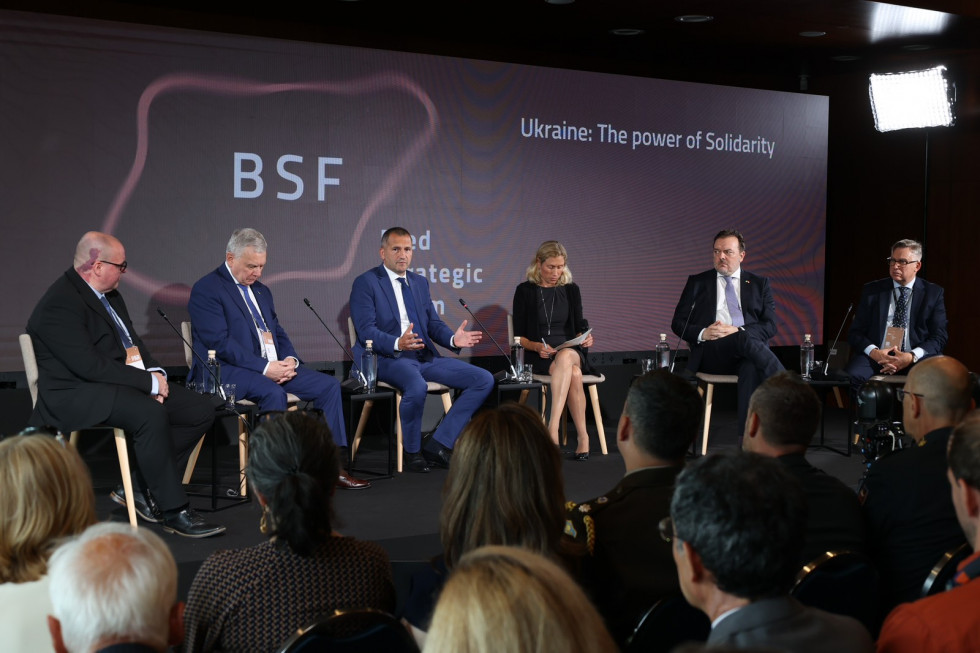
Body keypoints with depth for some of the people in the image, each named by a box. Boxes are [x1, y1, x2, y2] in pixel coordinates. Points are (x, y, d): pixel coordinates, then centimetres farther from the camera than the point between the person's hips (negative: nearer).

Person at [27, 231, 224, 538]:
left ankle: (141, 489, 1)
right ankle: (174, 512, -25)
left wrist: (155, 373, 0)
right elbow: (90, 366, -24)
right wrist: (148, 382, -20)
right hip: (78, 395, -10)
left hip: (122, 383, 10)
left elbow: (132, 340, 20)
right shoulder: (59, 305, -16)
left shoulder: (109, 294, 13)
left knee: (201, 411, -4)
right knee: (152, 414, -36)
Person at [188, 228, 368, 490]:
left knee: (329, 385, -8)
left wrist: (290, 359, -3)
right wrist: (265, 367, -22)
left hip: (274, 367, 8)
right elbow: (220, 342, -16)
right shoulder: (206, 289, -6)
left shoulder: (261, 290, 20)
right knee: (273, 393, -37)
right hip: (229, 371, -8)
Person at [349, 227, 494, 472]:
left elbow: (433, 324, 16)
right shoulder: (365, 283, -2)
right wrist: (397, 343, -32)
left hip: (424, 356, 7)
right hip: (387, 358, -7)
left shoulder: (420, 282, 19)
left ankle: (438, 445, -7)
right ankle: (413, 450, -12)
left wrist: (453, 339, -7)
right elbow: (366, 331, -13)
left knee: (484, 380, -8)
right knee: (417, 387, -40)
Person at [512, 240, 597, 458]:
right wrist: (537, 347, -17)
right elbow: (519, 336, 3)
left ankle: (553, 428, -48)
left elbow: (579, 327, 14)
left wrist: (585, 338, -10)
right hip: (539, 357, -2)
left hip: (571, 352, 2)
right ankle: (582, 437, -36)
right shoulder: (525, 291, 5)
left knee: (565, 357, -39)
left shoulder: (571, 290, 13)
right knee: (573, 374, -36)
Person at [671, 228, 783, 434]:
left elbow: (770, 325, 9)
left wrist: (738, 330, -13)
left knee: (752, 370, -40)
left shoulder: (759, 284, 22)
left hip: (750, 344, 2)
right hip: (711, 352, -1)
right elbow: (678, 323, 14)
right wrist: (702, 333, -10)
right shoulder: (697, 282, 21)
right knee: (745, 340, -38)